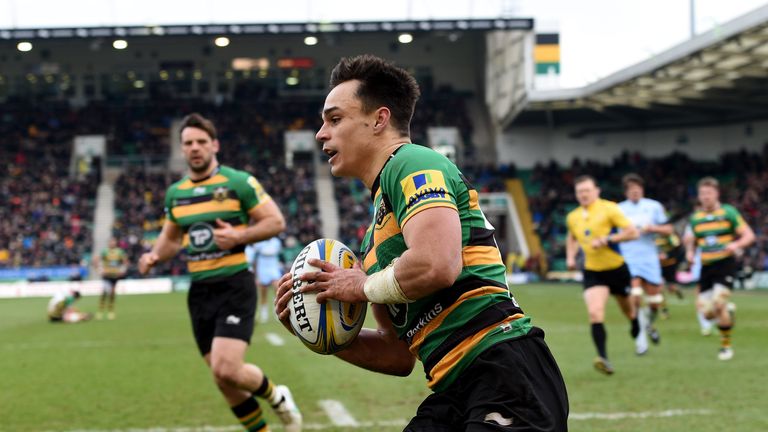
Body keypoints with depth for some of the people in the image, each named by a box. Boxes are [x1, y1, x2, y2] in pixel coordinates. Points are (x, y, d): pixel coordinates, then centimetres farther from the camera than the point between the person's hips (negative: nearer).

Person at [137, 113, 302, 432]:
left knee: (226, 370, -20)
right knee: (223, 379, 7)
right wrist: (154, 256, 3)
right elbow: (171, 238, 23)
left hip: (234, 285, -6)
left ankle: (275, 396, 11)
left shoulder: (239, 182, -6)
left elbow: (276, 221, -5)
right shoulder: (175, 193, 11)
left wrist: (239, 236, -20)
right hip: (199, 292, 6)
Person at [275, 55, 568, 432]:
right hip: (456, 392, 10)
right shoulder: (378, 230, 22)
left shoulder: (411, 163, -5)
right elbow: (400, 353, 24)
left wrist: (363, 287, -6)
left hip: (504, 375, -9)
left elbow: (437, 265, -24)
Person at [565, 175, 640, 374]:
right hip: (592, 272, 2)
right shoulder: (572, 217, 4)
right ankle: (603, 358, -25)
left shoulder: (609, 209, -12)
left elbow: (632, 232, -15)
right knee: (594, 313, -19)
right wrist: (570, 256, 8)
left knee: (628, 309, 17)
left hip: (616, 268, -2)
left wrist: (606, 240, -23)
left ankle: (637, 327, 52)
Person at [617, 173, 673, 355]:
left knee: (655, 298, 3)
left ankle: (649, 325, 35)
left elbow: (668, 229, 6)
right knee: (635, 295, -17)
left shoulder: (654, 206, 7)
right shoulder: (619, 209, 7)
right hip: (628, 258, -1)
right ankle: (641, 337, -7)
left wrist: (652, 228, -11)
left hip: (649, 257, 1)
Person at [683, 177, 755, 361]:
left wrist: (736, 244, -25)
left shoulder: (728, 212, -3)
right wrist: (690, 252, 0)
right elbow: (691, 240, 23)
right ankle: (728, 310, 31)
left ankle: (726, 345, -1)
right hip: (706, 267, 4)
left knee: (718, 304, -19)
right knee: (706, 311, -4)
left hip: (725, 264, -4)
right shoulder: (695, 217, 10)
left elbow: (749, 235, -5)